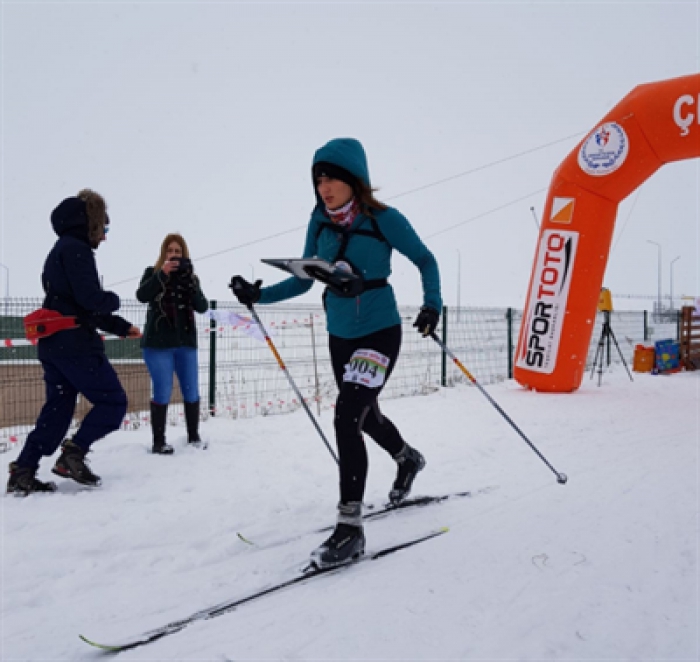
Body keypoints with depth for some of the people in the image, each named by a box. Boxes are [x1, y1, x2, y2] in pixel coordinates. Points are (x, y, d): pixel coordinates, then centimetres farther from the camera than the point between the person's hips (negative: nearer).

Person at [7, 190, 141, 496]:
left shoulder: (62, 249, 23)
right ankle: (74, 453, -8)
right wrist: (113, 299, 1)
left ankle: (23, 472, 8)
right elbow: (90, 299, -21)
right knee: (113, 401, 0)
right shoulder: (76, 248, -10)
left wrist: (121, 327, 23)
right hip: (75, 344, -10)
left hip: (54, 343, 10)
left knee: (57, 411, 10)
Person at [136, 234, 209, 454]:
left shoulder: (191, 277, 11)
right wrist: (163, 274, -24)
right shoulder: (153, 273, 4)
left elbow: (202, 307, -2)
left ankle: (194, 436, 20)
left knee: (191, 392, 6)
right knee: (163, 392, -5)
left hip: (186, 343, 3)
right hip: (158, 343, -3)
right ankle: (158, 441, 5)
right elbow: (141, 295, -14)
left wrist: (188, 281, -16)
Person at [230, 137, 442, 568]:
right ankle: (408, 459, 55)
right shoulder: (320, 222, -3)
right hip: (339, 335, 6)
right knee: (365, 413, 22)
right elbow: (304, 280, 4)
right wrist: (259, 294, -9)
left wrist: (433, 304, -18)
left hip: (380, 333, -6)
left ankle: (350, 529, -9)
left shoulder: (384, 220, -15)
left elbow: (425, 260, -3)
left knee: (346, 418, -19)